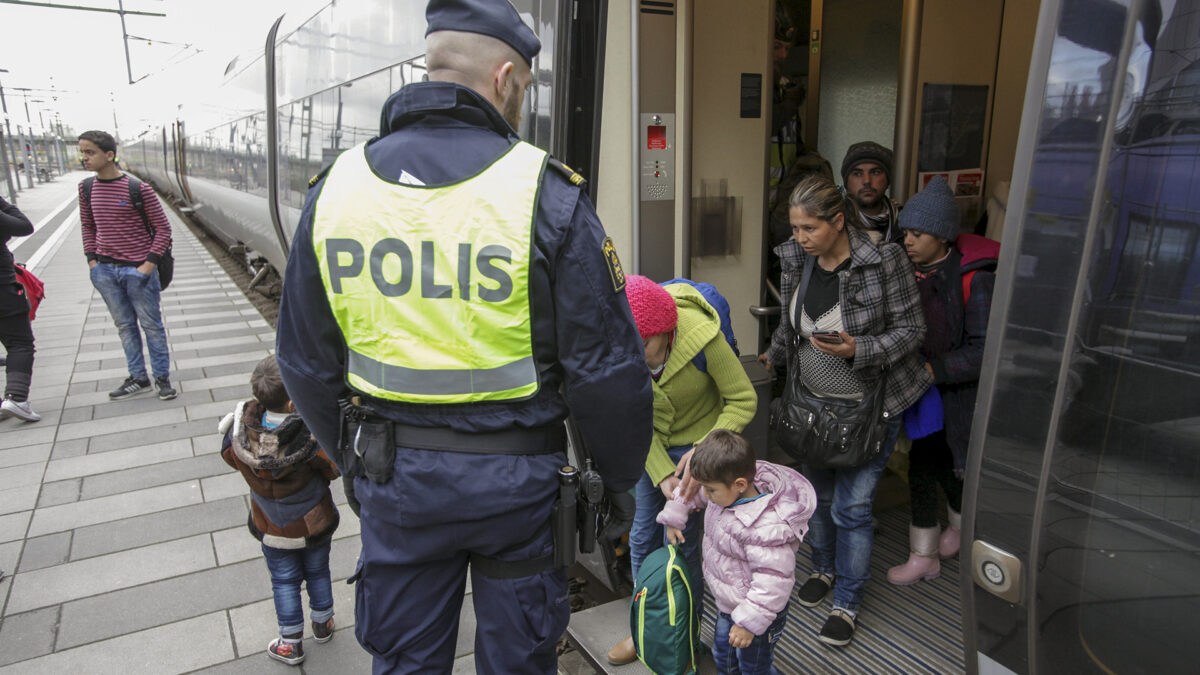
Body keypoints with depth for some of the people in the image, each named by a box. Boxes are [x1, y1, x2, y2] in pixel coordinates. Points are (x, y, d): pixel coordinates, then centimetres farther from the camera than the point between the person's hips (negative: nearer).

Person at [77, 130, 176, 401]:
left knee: (151, 325, 4)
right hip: (104, 271, 5)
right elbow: (88, 227, 18)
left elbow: (163, 227, -6)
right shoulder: (86, 188, 6)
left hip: (137, 270, -5)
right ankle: (138, 378, 21)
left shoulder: (138, 188, -10)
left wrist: (149, 264, -12)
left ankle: (162, 377, 15)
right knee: (125, 326, 12)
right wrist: (92, 260, 6)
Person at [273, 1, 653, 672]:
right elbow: (605, 367, -15)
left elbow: (305, 360, 6)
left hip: (393, 472, 4)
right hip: (516, 476, -3)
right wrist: (621, 477, 3)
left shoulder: (334, 187, -2)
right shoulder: (545, 192, -16)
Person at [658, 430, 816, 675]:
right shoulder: (726, 490, -14)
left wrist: (749, 622, -30)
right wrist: (672, 517, 10)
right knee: (722, 655, 29)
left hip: (756, 609, -8)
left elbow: (773, 580, -34)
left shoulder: (766, 526, -39)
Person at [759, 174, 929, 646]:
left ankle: (847, 604, 22)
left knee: (851, 506, 2)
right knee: (817, 494, 17)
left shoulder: (883, 260, -20)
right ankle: (824, 568, 44)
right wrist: (773, 356, 16)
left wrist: (858, 350, -27)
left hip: (869, 407, -5)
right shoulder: (795, 259, -4)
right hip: (813, 400, 5)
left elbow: (911, 329, -14)